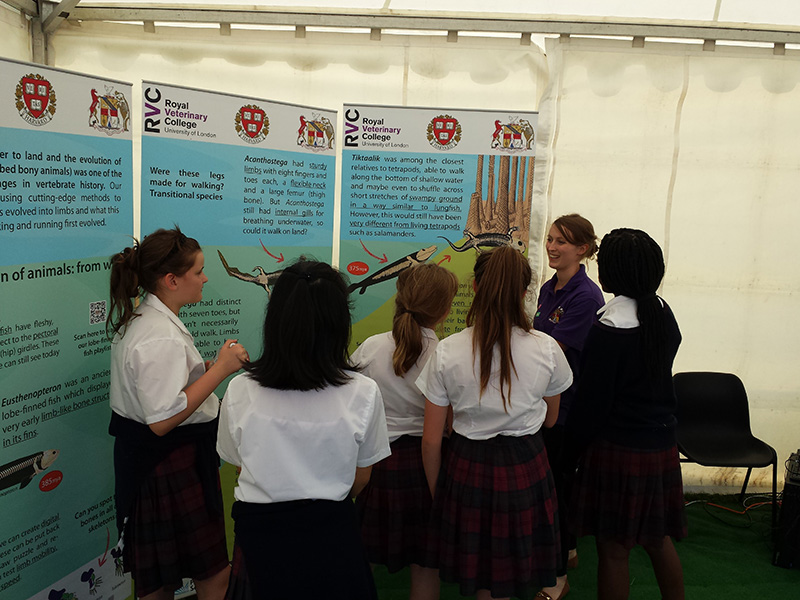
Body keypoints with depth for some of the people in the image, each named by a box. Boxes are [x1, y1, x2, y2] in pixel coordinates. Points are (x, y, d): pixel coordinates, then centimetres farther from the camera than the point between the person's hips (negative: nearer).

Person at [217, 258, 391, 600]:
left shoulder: (240, 391, -13)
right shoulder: (363, 393, -15)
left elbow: (238, 464, 2)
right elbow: (360, 477, -2)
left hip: (259, 533, 1)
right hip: (331, 533, 0)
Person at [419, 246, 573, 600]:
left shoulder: (447, 352, -11)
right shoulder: (546, 349, -9)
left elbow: (431, 441, -6)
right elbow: (550, 420, 8)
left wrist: (435, 494, 9)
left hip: (467, 467, 0)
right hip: (525, 467, 1)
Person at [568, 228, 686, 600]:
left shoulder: (608, 329, -19)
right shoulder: (663, 313, 2)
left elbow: (593, 399, -15)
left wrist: (574, 441, -2)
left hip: (618, 447, -7)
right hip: (662, 443, 7)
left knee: (613, 548, 6)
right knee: (658, 538, 22)